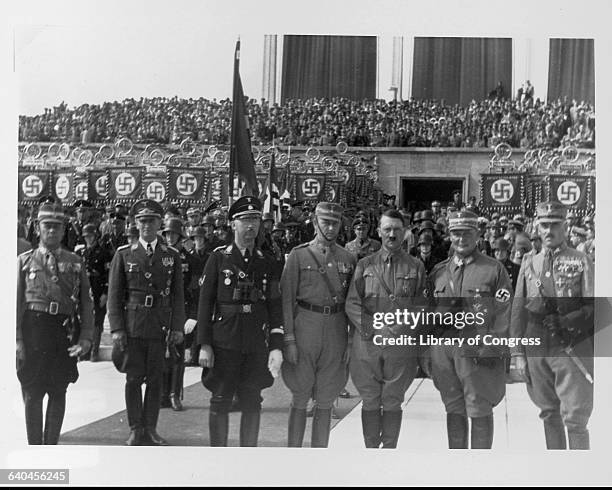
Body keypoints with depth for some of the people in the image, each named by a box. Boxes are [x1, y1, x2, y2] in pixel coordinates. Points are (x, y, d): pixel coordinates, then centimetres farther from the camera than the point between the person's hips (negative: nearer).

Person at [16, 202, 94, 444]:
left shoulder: (75, 263, 9)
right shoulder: (25, 261, 6)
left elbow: (86, 303, 8)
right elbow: (16, 302, 2)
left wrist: (86, 337, -3)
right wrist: (17, 340, -7)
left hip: (65, 333, 1)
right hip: (33, 331, -1)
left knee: (58, 393, 7)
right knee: (32, 394, 3)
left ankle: (51, 446, 18)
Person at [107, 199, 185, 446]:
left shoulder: (172, 256, 7)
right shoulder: (124, 254, 3)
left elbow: (178, 295, 7)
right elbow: (114, 294, 2)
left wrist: (177, 327, 0)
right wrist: (116, 328, -6)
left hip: (160, 326, 1)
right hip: (132, 325, -1)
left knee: (155, 379, 5)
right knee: (133, 378, 4)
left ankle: (150, 429, 15)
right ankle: (136, 430, 13)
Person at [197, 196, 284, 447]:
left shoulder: (266, 262, 10)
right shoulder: (219, 258, 2)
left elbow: (275, 306, 7)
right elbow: (205, 302, 0)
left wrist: (276, 346, 0)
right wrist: (204, 345, -7)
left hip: (257, 345, 3)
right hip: (223, 343, -2)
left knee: (252, 404, 7)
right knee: (220, 403, 4)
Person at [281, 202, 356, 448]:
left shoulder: (348, 259, 9)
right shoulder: (299, 255, 0)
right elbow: (286, 298, -4)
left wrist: (351, 341, 5)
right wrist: (289, 339, -10)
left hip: (336, 330, 3)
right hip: (305, 328, -3)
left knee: (325, 401, 9)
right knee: (299, 399, 3)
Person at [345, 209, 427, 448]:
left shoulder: (416, 267, 7)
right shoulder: (365, 265, 8)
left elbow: (420, 308, 4)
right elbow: (352, 304, 2)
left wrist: (398, 331, -10)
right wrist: (374, 330, -10)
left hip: (402, 345, 0)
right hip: (367, 343, 1)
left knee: (393, 403, 6)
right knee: (370, 402, 6)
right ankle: (371, 449, 17)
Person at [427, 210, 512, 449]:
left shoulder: (494, 270, 2)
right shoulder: (438, 272, 12)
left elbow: (503, 312, -3)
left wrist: (493, 347, -12)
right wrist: (429, 353, 8)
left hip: (480, 351, -4)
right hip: (444, 350, 4)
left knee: (480, 413, 2)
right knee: (454, 410, 12)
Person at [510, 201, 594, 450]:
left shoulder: (581, 261, 2)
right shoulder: (529, 263, 11)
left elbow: (592, 306, -4)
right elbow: (518, 310, 9)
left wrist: (566, 321, -20)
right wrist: (518, 353, 4)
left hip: (572, 350, -3)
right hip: (537, 350, 3)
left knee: (574, 418, -5)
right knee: (549, 415, 12)